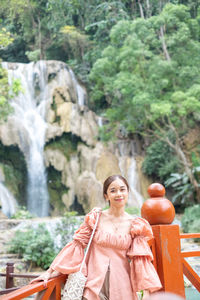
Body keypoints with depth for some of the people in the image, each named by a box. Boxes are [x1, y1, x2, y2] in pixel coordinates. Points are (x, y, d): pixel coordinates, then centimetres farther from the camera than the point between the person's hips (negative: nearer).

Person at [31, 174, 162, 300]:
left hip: (121, 287, 1)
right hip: (94, 285, -1)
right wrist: (50, 271, -3)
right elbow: (77, 245, 1)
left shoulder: (135, 225, 2)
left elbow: (140, 258, -2)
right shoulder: (96, 218, 1)